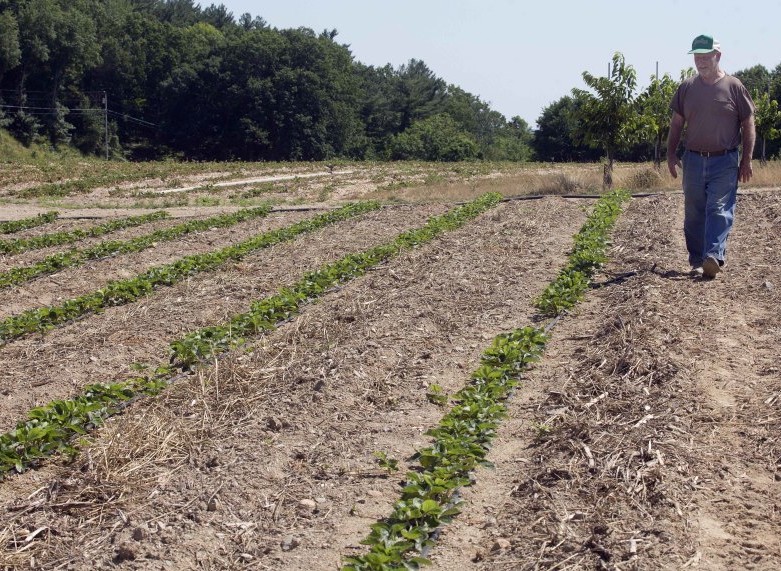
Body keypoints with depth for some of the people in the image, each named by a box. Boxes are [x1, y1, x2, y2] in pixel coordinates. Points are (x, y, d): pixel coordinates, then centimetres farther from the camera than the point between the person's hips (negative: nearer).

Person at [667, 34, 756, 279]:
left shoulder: (734, 87, -2)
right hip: (694, 160, 4)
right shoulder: (687, 87, 7)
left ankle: (714, 257, -22)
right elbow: (676, 123, 13)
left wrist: (746, 160, -3)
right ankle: (697, 262, 13)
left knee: (719, 210, -12)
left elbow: (748, 125, 1)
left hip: (725, 161, -3)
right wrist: (671, 154, 5)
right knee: (694, 214, 6)